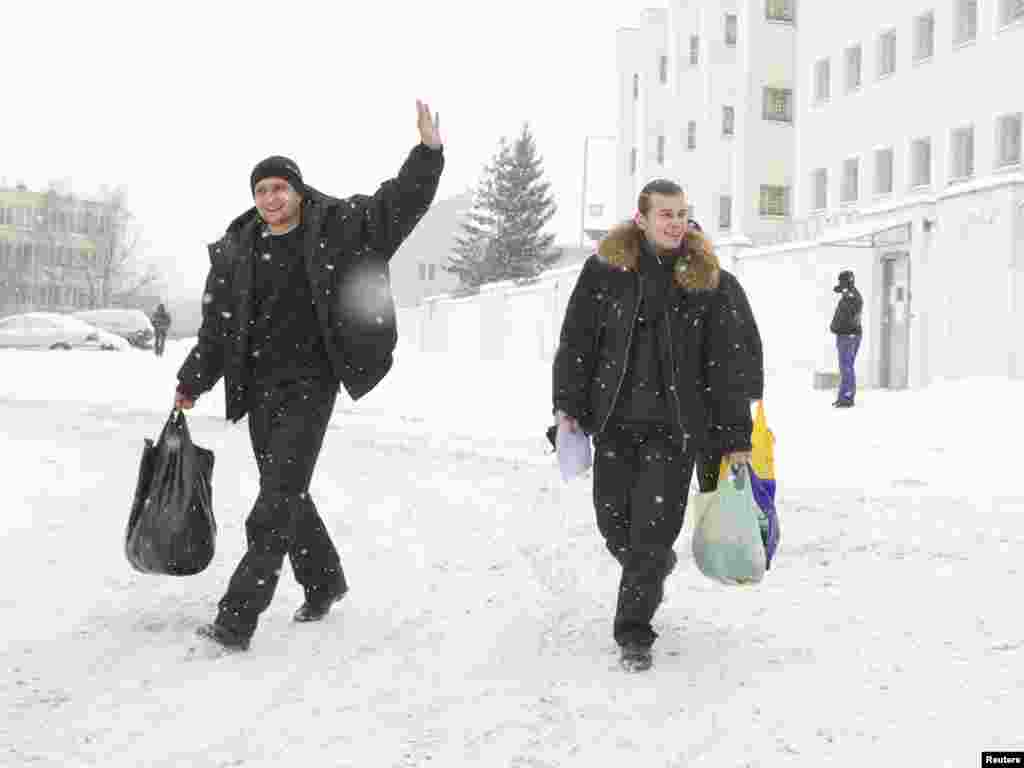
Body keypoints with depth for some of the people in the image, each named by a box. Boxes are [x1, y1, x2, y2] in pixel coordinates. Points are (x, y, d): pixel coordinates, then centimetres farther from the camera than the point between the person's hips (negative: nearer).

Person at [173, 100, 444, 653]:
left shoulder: (336, 227, -1)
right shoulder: (236, 249, 8)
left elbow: (398, 204, -4)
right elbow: (218, 326, 13)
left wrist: (428, 153, -17)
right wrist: (191, 384, 13)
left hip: (310, 384, -5)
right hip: (260, 386, 5)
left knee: (280, 493, -11)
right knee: (286, 491, 14)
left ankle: (237, 618, -12)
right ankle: (325, 582, 35)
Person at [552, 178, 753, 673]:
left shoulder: (705, 279, 1)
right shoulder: (604, 269, 1)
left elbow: (723, 364, 1)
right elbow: (575, 340, 5)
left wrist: (735, 437, 0)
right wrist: (567, 405, -3)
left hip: (675, 426, -1)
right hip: (615, 419, 2)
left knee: (653, 531, -4)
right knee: (614, 522, 9)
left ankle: (633, 634, 10)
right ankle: (653, 568, 42)